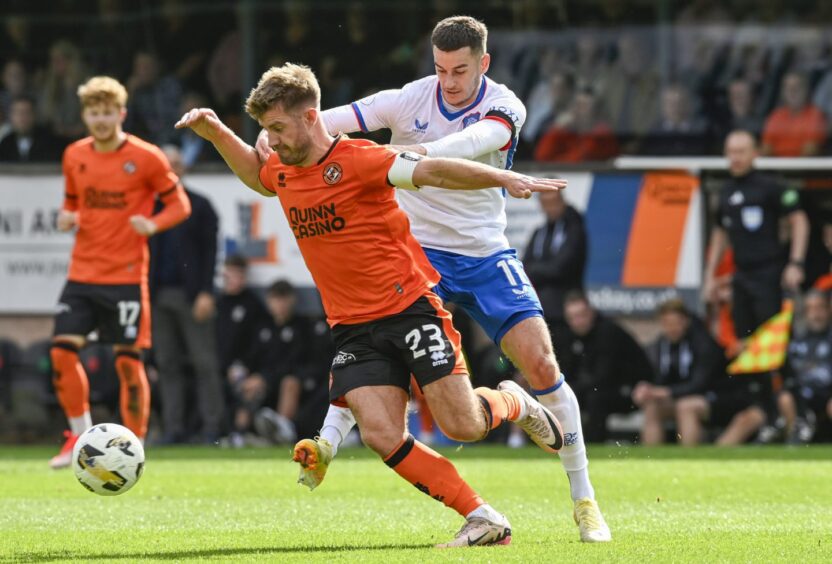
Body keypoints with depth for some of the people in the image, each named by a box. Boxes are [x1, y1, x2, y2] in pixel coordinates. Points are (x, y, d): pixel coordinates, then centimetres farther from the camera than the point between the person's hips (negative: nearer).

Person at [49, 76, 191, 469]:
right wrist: (66, 218, -2)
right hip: (82, 274, 4)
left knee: (128, 361, -5)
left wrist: (153, 224, -19)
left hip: (126, 276, -4)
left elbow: (179, 204, 0)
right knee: (62, 351, -5)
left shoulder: (146, 158, -7)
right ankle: (80, 434, 13)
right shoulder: (74, 156, 6)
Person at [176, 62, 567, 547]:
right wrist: (215, 133, 19)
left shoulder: (358, 160, -12)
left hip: (410, 308, -5)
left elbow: (433, 171, -21)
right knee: (382, 436, -15)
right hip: (353, 330, 5)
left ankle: (511, 402, 27)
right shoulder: (283, 174, 9)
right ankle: (482, 519, -7)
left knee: (463, 426, -10)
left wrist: (504, 178, -32)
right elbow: (255, 173, 33)